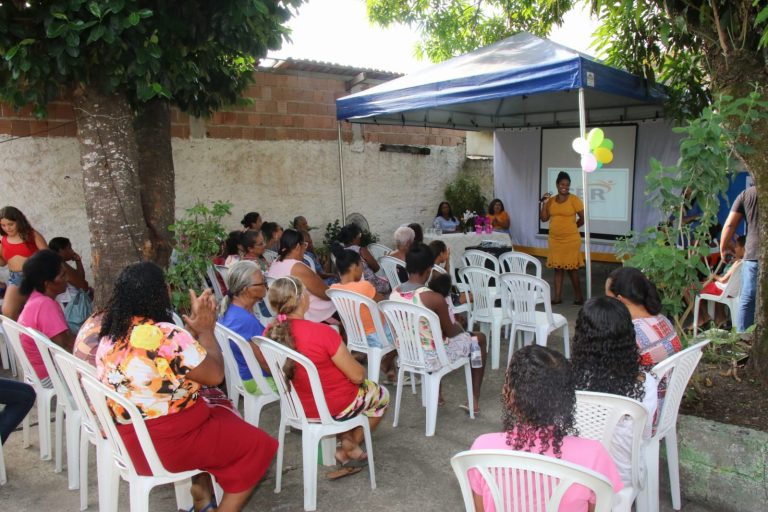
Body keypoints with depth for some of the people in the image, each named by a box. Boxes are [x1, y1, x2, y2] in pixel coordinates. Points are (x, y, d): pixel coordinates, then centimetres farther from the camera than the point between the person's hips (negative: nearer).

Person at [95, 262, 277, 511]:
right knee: (259, 444, 6)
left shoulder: (111, 334, 0)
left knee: (219, 416, 29)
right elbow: (215, 375, -15)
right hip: (166, 445, -8)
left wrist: (194, 329, 7)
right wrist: (206, 330, -2)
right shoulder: (167, 336, -26)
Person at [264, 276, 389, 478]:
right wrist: (360, 368, 2)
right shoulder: (322, 333, -32)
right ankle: (347, 449, 26)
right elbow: (357, 376, -23)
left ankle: (347, 442, 26)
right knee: (381, 394, 23)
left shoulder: (271, 332, -13)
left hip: (298, 405, 6)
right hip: (334, 408, -6)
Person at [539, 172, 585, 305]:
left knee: (572, 268, 0)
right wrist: (544, 203, -5)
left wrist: (571, 228, 7)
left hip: (571, 239, -5)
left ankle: (579, 296, 13)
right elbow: (544, 218, 4)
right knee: (557, 267, 8)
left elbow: (583, 218, -3)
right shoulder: (551, 200, 7)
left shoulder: (574, 199, -7)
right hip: (554, 239, 5)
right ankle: (557, 296, 13)